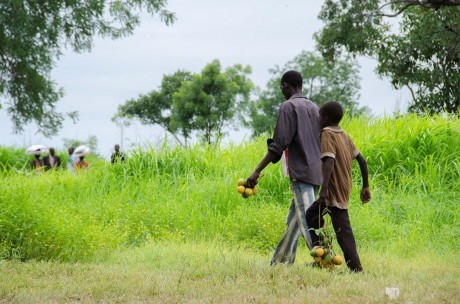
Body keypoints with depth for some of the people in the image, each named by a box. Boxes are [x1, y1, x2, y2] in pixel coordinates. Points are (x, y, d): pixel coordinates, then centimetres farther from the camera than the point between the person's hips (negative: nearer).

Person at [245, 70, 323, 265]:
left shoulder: (288, 106, -6)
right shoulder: (315, 108, 16)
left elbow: (279, 145, -13)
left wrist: (257, 171, -13)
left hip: (301, 173, -8)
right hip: (317, 173, 8)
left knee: (308, 221, -13)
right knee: (294, 218, 14)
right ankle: (280, 261, 18)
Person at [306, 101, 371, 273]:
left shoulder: (327, 134, -11)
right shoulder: (345, 136, 14)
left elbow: (329, 161, -25)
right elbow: (361, 160, 14)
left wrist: (324, 188, -33)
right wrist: (365, 187, 19)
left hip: (334, 191, -9)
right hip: (344, 191, 9)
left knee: (342, 230, -6)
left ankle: (356, 268, -8)